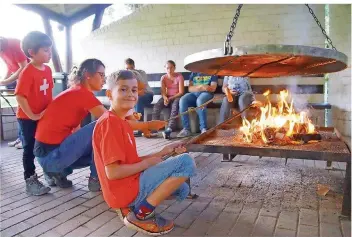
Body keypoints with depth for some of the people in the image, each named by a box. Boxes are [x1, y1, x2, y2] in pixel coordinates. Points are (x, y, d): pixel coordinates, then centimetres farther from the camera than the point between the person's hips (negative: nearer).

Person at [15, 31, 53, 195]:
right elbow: (20, 97, -24)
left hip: (45, 117, 7)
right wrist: (32, 116, -21)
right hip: (28, 118, -7)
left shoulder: (47, 70, 2)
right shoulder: (27, 72, -21)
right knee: (30, 148, 3)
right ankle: (30, 181, 14)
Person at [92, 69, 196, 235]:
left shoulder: (120, 121, 12)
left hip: (130, 185, 10)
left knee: (182, 190, 27)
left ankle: (131, 206, 12)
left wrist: (162, 153, 4)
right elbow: (112, 172, -24)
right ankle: (141, 214, -10)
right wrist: (147, 163, -11)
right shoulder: (110, 122, -19)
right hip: (127, 189, -10)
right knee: (186, 162, -17)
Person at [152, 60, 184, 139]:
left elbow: (181, 92, -11)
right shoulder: (163, 78, 5)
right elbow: (163, 92, -3)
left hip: (177, 97, -3)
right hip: (167, 97, 3)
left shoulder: (179, 76, -6)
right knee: (156, 106, -28)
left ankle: (169, 129, -49)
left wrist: (170, 98, -20)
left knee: (175, 106, -38)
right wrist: (165, 98, -26)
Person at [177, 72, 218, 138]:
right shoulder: (194, 73, 21)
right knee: (182, 100, -28)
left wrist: (200, 87, -13)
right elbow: (190, 88, 8)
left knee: (200, 101, -38)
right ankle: (186, 129, -29)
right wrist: (200, 87, -10)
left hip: (206, 93, -3)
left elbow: (213, 88, 0)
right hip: (194, 94, 3)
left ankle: (203, 129, -39)